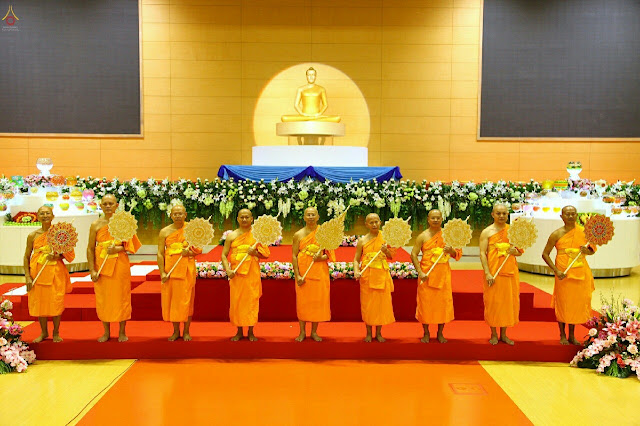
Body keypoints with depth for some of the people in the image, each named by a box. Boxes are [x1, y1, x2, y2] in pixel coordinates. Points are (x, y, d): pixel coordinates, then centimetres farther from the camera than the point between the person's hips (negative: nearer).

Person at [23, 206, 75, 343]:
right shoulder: (33, 235, 3)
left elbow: (69, 253, 4)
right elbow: (26, 257, 5)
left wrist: (57, 256, -16)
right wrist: (27, 277, -4)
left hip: (55, 272, -1)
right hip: (37, 272, 2)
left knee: (56, 303, 0)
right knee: (39, 302, 6)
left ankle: (56, 333, 17)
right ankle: (44, 332, 23)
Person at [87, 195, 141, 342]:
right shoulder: (96, 225, 3)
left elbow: (130, 245, -1)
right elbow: (90, 249, 2)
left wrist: (118, 249, -21)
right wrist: (92, 270, -6)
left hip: (120, 265, -1)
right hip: (101, 266, 1)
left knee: (121, 297, 3)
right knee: (103, 298, 6)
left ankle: (122, 332, 16)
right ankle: (106, 332, 20)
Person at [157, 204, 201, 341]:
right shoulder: (165, 231, 4)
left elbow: (199, 249, 7)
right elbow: (160, 253, 1)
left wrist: (190, 252, -14)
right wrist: (162, 272, -7)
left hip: (187, 270, -1)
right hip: (170, 270, 1)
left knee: (186, 300, 1)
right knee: (171, 299, 4)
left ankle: (186, 331, 13)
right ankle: (176, 331, 17)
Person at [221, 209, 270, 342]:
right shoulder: (231, 236, 7)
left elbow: (266, 253, 6)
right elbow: (224, 255, 3)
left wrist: (256, 252, -13)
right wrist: (228, 270, -11)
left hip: (252, 274, 0)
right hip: (236, 274, 1)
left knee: (252, 301, 1)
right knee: (236, 302, 2)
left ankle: (251, 332, 13)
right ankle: (239, 332, 15)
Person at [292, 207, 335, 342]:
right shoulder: (298, 235, 4)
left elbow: (330, 254, 5)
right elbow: (294, 256, 1)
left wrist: (322, 258, -17)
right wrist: (297, 275, -8)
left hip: (319, 273, 0)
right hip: (303, 274, 0)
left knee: (318, 301, 2)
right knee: (302, 301, 2)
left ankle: (314, 332, 15)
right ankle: (302, 332, 14)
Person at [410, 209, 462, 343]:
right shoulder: (423, 236, -1)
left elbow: (457, 255, 10)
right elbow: (413, 254, -4)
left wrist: (451, 250, -13)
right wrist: (420, 272, -12)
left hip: (443, 274, 2)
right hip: (427, 275, -2)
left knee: (443, 302, 4)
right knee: (425, 302, 1)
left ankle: (440, 333, 19)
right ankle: (426, 333, 17)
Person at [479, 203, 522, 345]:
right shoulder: (487, 232, -2)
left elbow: (520, 251, 14)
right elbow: (482, 253, -7)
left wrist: (515, 251, -10)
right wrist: (487, 273, -15)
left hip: (510, 272, 3)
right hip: (493, 273, -3)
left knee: (509, 301, 7)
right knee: (493, 302, 1)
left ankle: (504, 334, 19)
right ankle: (494, 334, 15)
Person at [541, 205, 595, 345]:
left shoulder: (583, 232, 2)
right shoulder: (556, 234, -6)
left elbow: (592, 250, 14)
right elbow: (545, 254, -3)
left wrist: (587, 251, -11)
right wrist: (556, 270, -13)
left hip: (580, 273, 3)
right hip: (563, 274, -3)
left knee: (577, 304, 9)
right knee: (562, 304, 3)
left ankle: (572, 335, 24)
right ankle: (562, 335, 20)